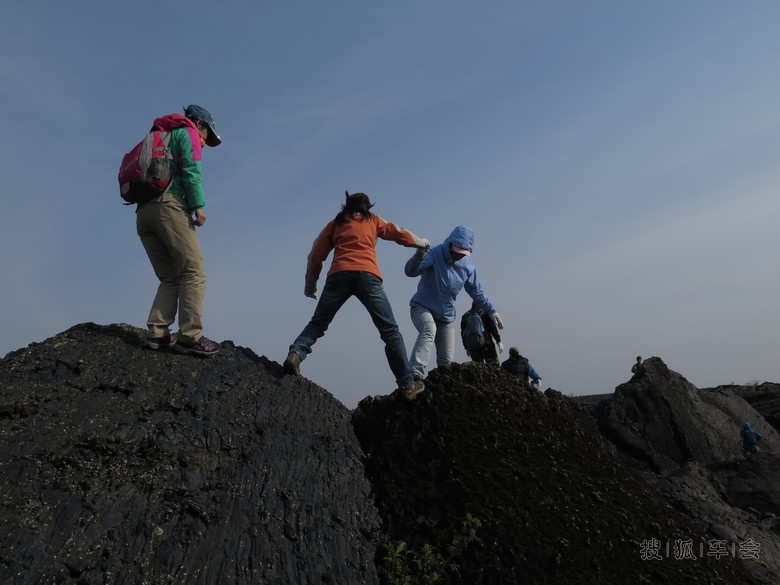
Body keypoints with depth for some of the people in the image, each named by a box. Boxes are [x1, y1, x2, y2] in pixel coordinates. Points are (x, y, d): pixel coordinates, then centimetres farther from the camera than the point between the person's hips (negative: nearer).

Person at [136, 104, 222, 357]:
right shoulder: (188, 132, 11)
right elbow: (191, 168, -8)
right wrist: (198, 205, -12)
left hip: (143, 210, 8)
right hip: (169, 205, -8)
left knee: (170, 276, 9)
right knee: (194, 272, -10)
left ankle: (157, 332, -4)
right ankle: (189, 336, -17)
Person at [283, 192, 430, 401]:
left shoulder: (335, 223, 26)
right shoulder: (373, 220, 26)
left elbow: (315, 258, 20)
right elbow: (401, 235, 31)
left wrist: (310, 285, 28)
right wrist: (422, 243, 49)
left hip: (338, 274, 1)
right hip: (367, 275, -1)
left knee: (317, 323, 14)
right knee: (390, 331, 4)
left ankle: (296, 353, -13)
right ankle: (407, 385, 1)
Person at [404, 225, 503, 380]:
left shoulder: (467, 266, 0)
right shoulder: (434, 254, -17)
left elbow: (477, 292, 12)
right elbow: (410, 272, -31)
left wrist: (491, 311, 9)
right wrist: (419, 256, -51)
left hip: (446, 315, 6)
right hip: (422, 307, -5)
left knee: (446, 361, 5)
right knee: (429, 330, -38)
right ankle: (415, 375, -49)